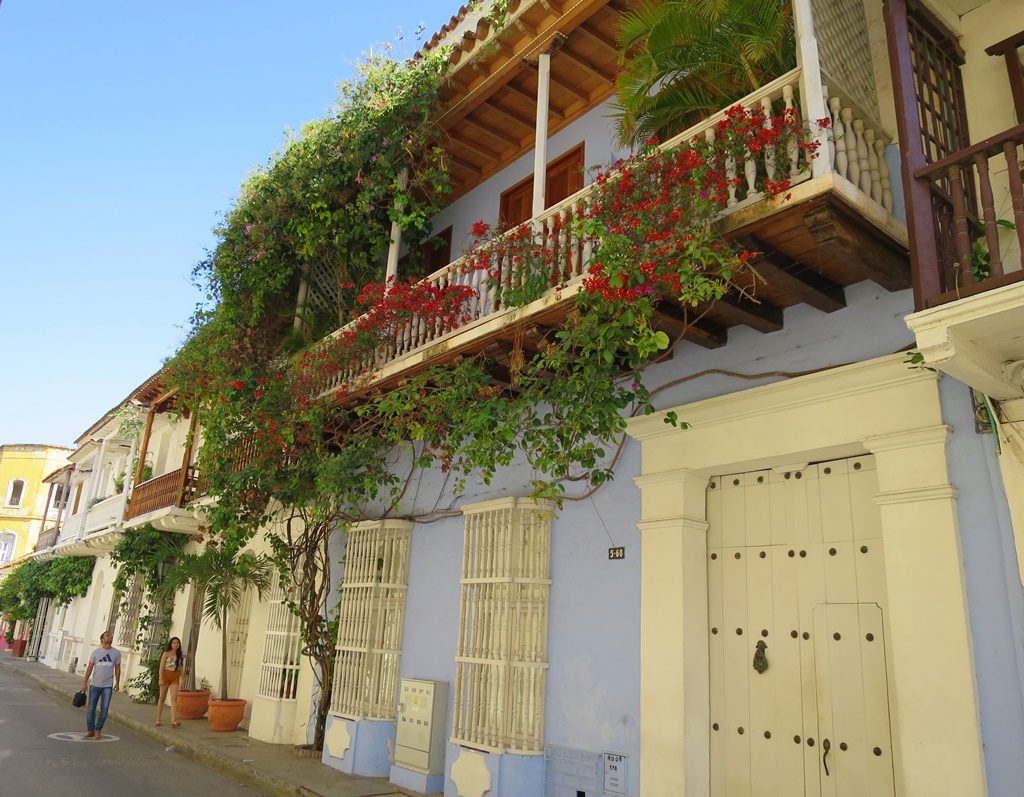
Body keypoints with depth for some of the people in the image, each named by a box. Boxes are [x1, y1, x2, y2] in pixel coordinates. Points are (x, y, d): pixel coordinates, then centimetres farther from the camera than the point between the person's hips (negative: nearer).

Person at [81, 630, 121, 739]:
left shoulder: (116, 653, 2)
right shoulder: (96, 652, 0)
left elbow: (117, 668, 7)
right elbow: (90, 668, 3)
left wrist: (117, 683, 5)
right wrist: (85, 682, 0)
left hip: (108, 686, 0)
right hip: (95, 685, 0)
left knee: (104, 708, -2)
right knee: (91, 708, 6)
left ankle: (98, 730, 11)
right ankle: (90, 730, 19)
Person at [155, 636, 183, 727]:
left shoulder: (179, 655, 9)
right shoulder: (166, 653, -2)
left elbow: (180, 668, 11)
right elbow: (161, 666, -6)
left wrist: (182, 679, 5)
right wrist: (161, 678, -14)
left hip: (175, 678, 2)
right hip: (166, 676, -2)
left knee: (174, 698, -10)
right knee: (162, 698, 6)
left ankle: (173, 720, -19)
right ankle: (158, 719, 19)